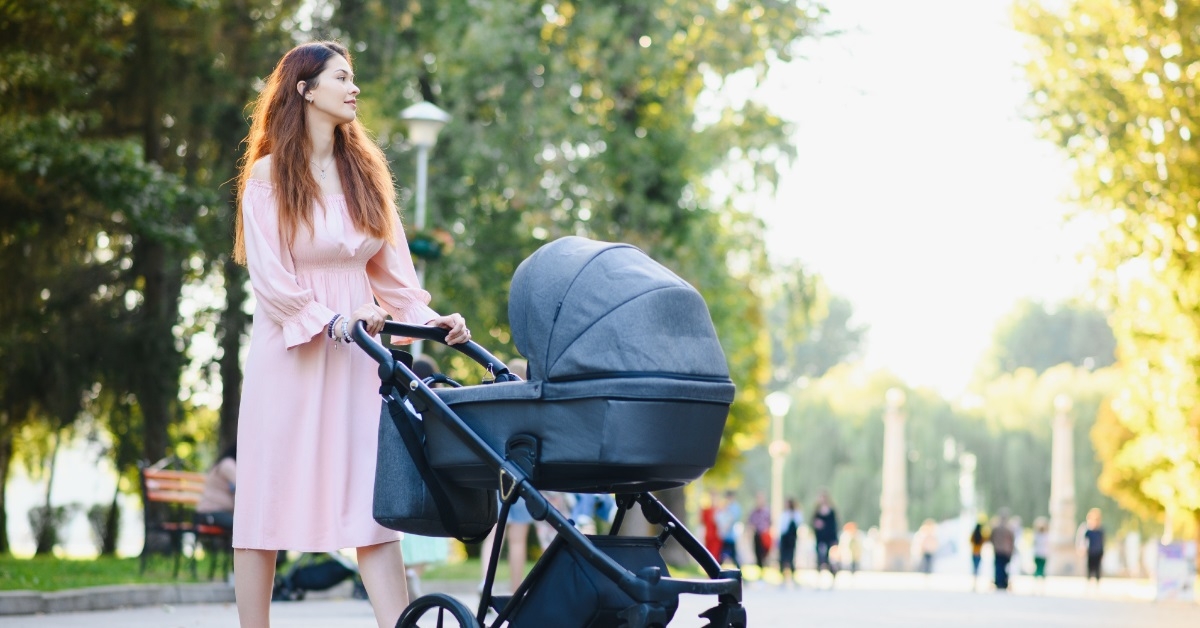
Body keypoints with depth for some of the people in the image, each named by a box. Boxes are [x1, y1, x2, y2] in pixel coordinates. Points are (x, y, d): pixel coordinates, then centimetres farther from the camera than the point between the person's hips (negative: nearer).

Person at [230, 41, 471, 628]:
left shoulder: (365, 172, 14)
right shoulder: (269, 175, -1)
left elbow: (390, 265, 12)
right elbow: (268, 276, -8)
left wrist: (425, 317, -4)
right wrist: (329, 322, -20)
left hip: (356, 353, 4)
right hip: (291, 351, -4)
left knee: (374, 498, -5)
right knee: (268, 498, 1)